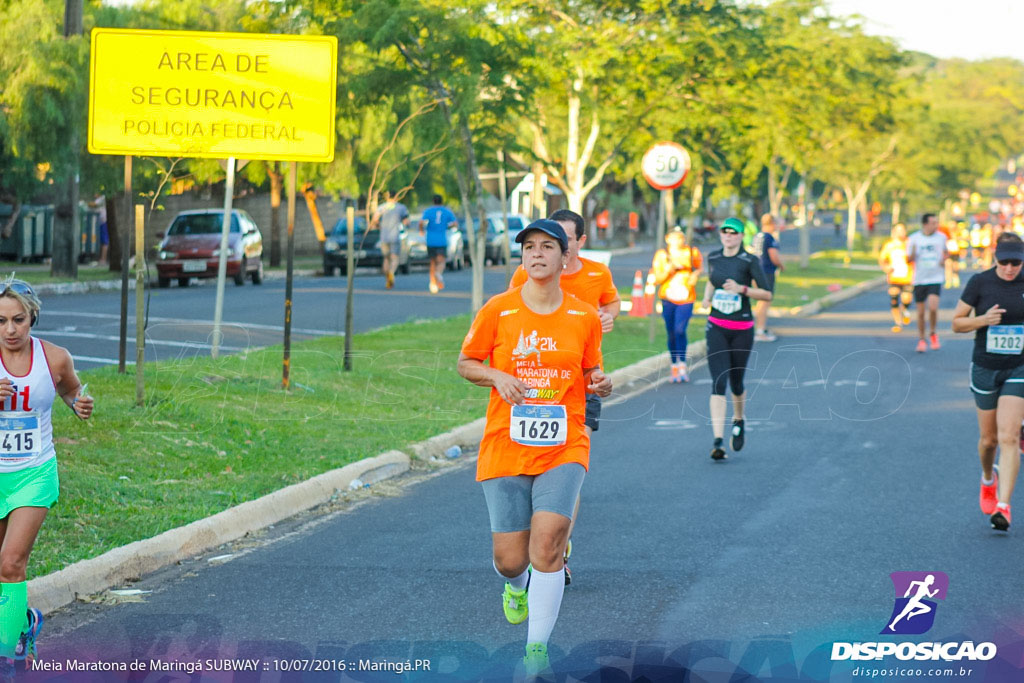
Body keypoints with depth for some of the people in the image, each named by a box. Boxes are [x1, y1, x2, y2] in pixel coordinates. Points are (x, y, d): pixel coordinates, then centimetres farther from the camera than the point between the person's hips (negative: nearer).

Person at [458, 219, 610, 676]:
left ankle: (537, 650, -12)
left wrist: (600, 384, -7)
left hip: (565, 446, 0)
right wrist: (497, 377, -11)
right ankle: (516, 584, 42)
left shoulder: (584, 316, 4)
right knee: (510, 559, 1)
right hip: (505, 446, 0)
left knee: (548, 536, -21)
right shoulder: (498, 310, 0)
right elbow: (465, 363, 9)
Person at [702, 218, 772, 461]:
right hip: (716, 328, 2)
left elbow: (768, 294, -9)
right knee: (718, 383, -10)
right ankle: (718, 441, -16)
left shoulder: (749, 261, -8)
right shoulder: (713, 257, 5)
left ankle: (738, 421, 42)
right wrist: (707, 297, 7)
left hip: (742, 329, -2)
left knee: (736, 382, 10)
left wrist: (742, 289, -23)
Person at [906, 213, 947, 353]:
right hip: (919, 279, 1)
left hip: (936, 278, -1)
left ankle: (933, 333, 6)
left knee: (933, 307, -18)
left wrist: (944, 260, -1)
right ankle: (921, 340, 21)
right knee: (920, 311, 5)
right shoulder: (914, 239, -2)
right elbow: (908, 259, 3)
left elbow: (946, 251, 20)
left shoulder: (941, 237, 1)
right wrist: (913, 253, -19)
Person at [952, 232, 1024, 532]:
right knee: (988, 438, 11)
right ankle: (988, 479, 44)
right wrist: (983, 320, -20)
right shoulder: (979, 282, -7)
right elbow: (957, 322, -3)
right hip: (985, 369, 0)